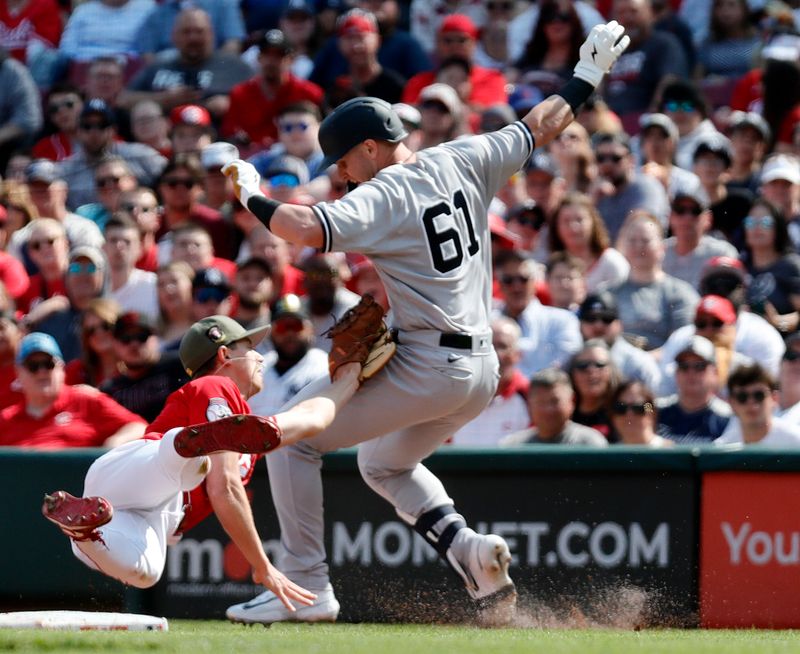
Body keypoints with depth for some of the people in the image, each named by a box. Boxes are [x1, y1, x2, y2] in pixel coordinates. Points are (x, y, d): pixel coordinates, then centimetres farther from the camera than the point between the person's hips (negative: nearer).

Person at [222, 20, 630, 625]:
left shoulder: (379, 197, -15)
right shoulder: (464, 161, 6)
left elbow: (307, 229, -30)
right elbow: (541, 127, 15)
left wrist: (253, 196, -14)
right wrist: (588, 75, 28)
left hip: (426, 368, -9)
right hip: (483, 370, 9)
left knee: (293, 436, 2)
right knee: (384, 463, 30)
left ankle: (307, 587, -3)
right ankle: (467, 546, 5)